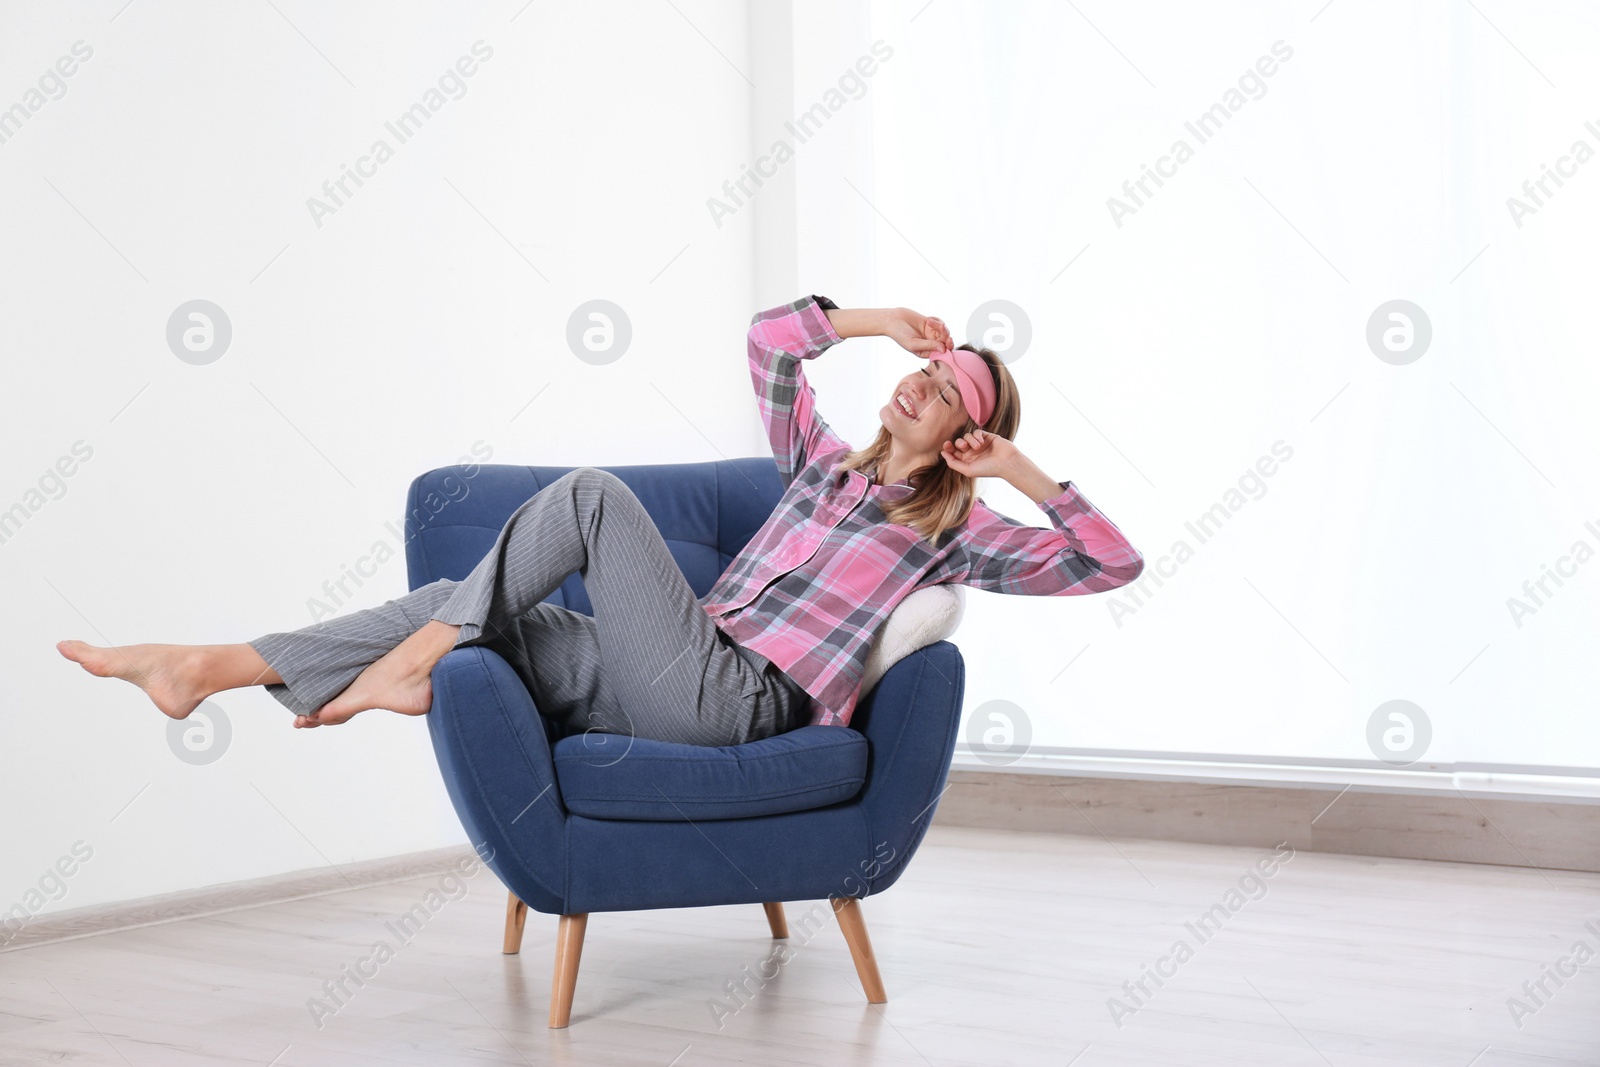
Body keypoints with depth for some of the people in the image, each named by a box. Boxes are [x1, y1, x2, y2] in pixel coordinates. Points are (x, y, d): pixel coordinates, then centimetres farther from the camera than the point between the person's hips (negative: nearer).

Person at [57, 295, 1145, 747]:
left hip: (734, 698, -6)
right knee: (460, 599, -8)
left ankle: (418, 659, -13)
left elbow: (1114, 563, 2)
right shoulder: (827, 464, 24)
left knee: (595, 492, -19)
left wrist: (1025, 471, 1)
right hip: (671, 684, 7)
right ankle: (210, 668, -9)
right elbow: (770, 336, 23)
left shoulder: (953, 528, 8)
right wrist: (877, 319, 18)